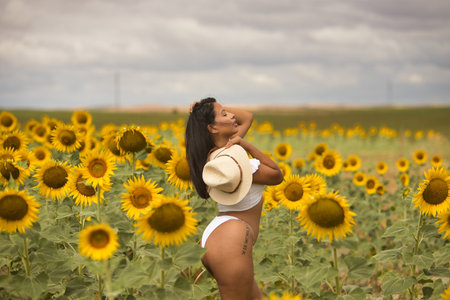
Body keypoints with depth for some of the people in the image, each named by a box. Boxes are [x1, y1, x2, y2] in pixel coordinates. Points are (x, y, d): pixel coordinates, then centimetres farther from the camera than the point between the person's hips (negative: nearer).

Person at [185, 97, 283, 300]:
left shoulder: (214, 150, 12)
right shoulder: (229, 157, -16)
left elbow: (247, 117, 25)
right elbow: (277, 176, -6)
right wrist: (247, 146, -10)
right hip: (231, 238, -11)